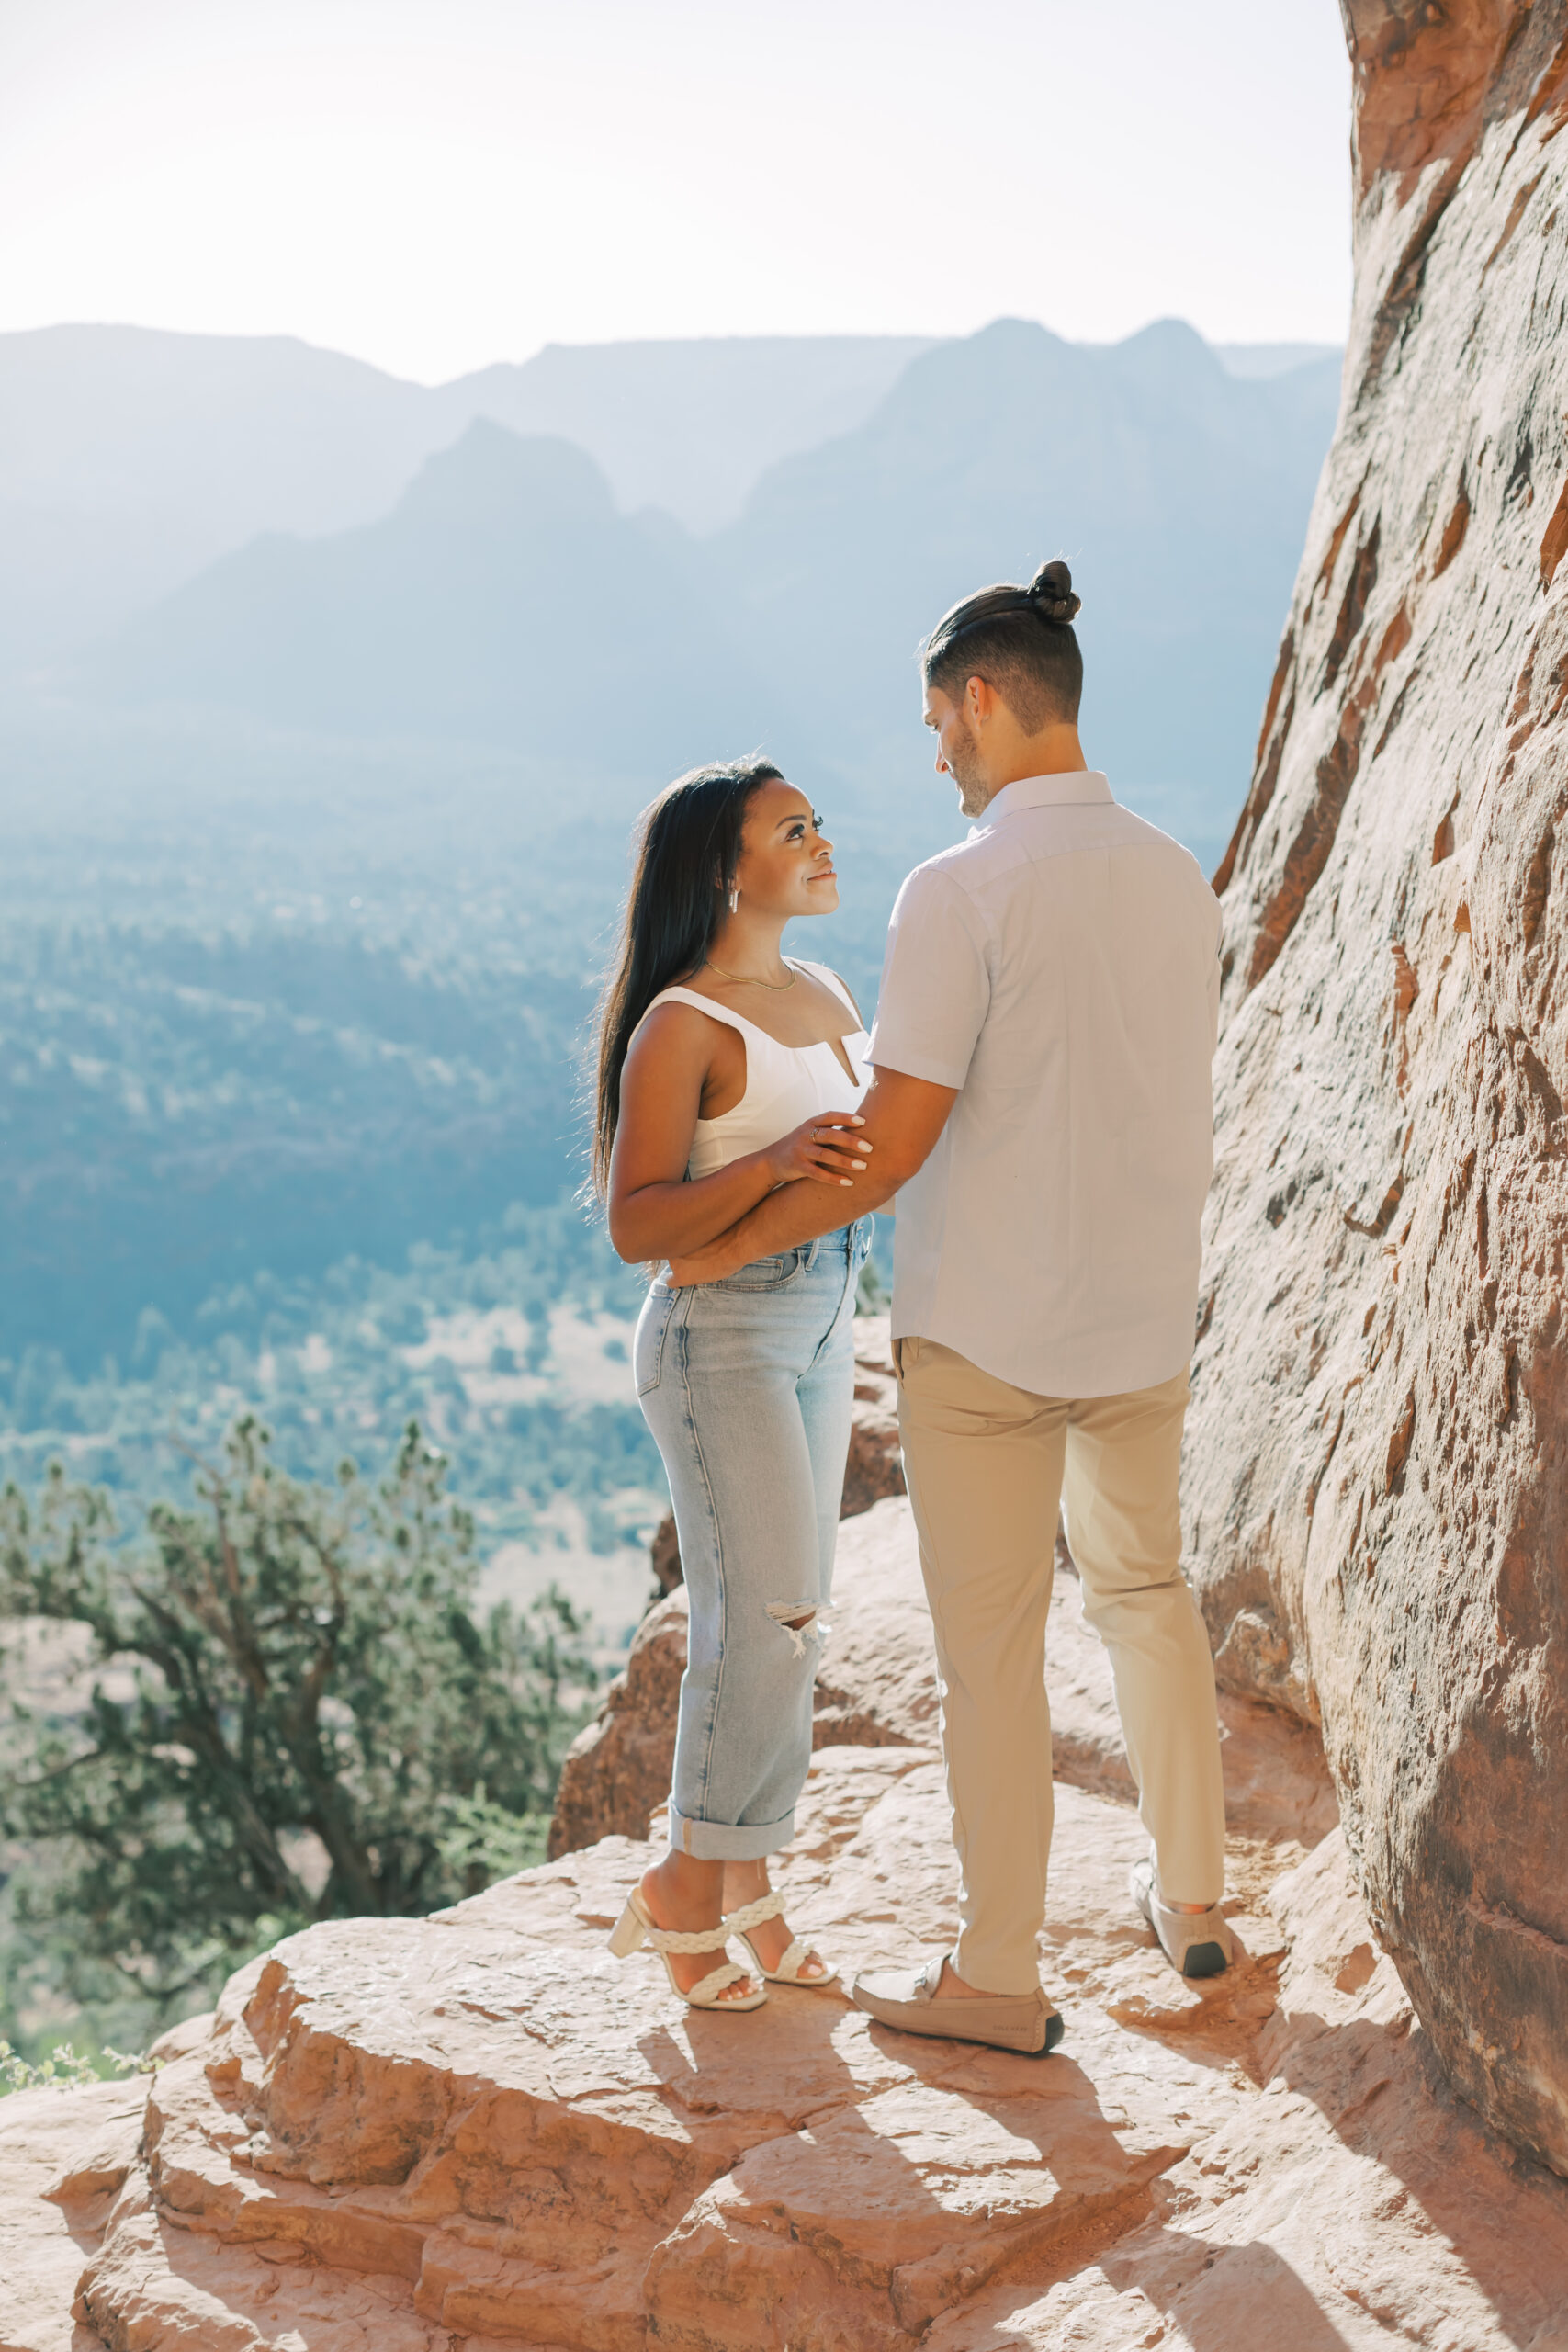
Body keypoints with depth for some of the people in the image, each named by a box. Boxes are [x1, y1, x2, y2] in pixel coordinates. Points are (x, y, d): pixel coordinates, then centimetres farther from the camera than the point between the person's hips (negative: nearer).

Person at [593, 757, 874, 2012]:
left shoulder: (825, 992, 10)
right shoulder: (681, 1026, -14)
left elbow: (871, 1149, 22)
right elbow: (636, 1224, -19)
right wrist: (772, 1165, -31)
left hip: (822, 1328, 8)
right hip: (721, 1336, -8)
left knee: (780, 1620, 10)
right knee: (770, 1617, -10)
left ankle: (746, 1884, 19)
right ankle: (692, 1885, 5)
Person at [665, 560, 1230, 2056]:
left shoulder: (960, 894, -18)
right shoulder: (1180, 883, 2)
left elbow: (890, 1149, -18)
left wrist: (723, 1247, -5)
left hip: (983, 1332, -6)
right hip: (1148, 1318, 6)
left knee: (991, 1649, 5)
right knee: (1145, 1591, 24)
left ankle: (996, 1976, 15)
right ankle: (1189, 1896, 35)